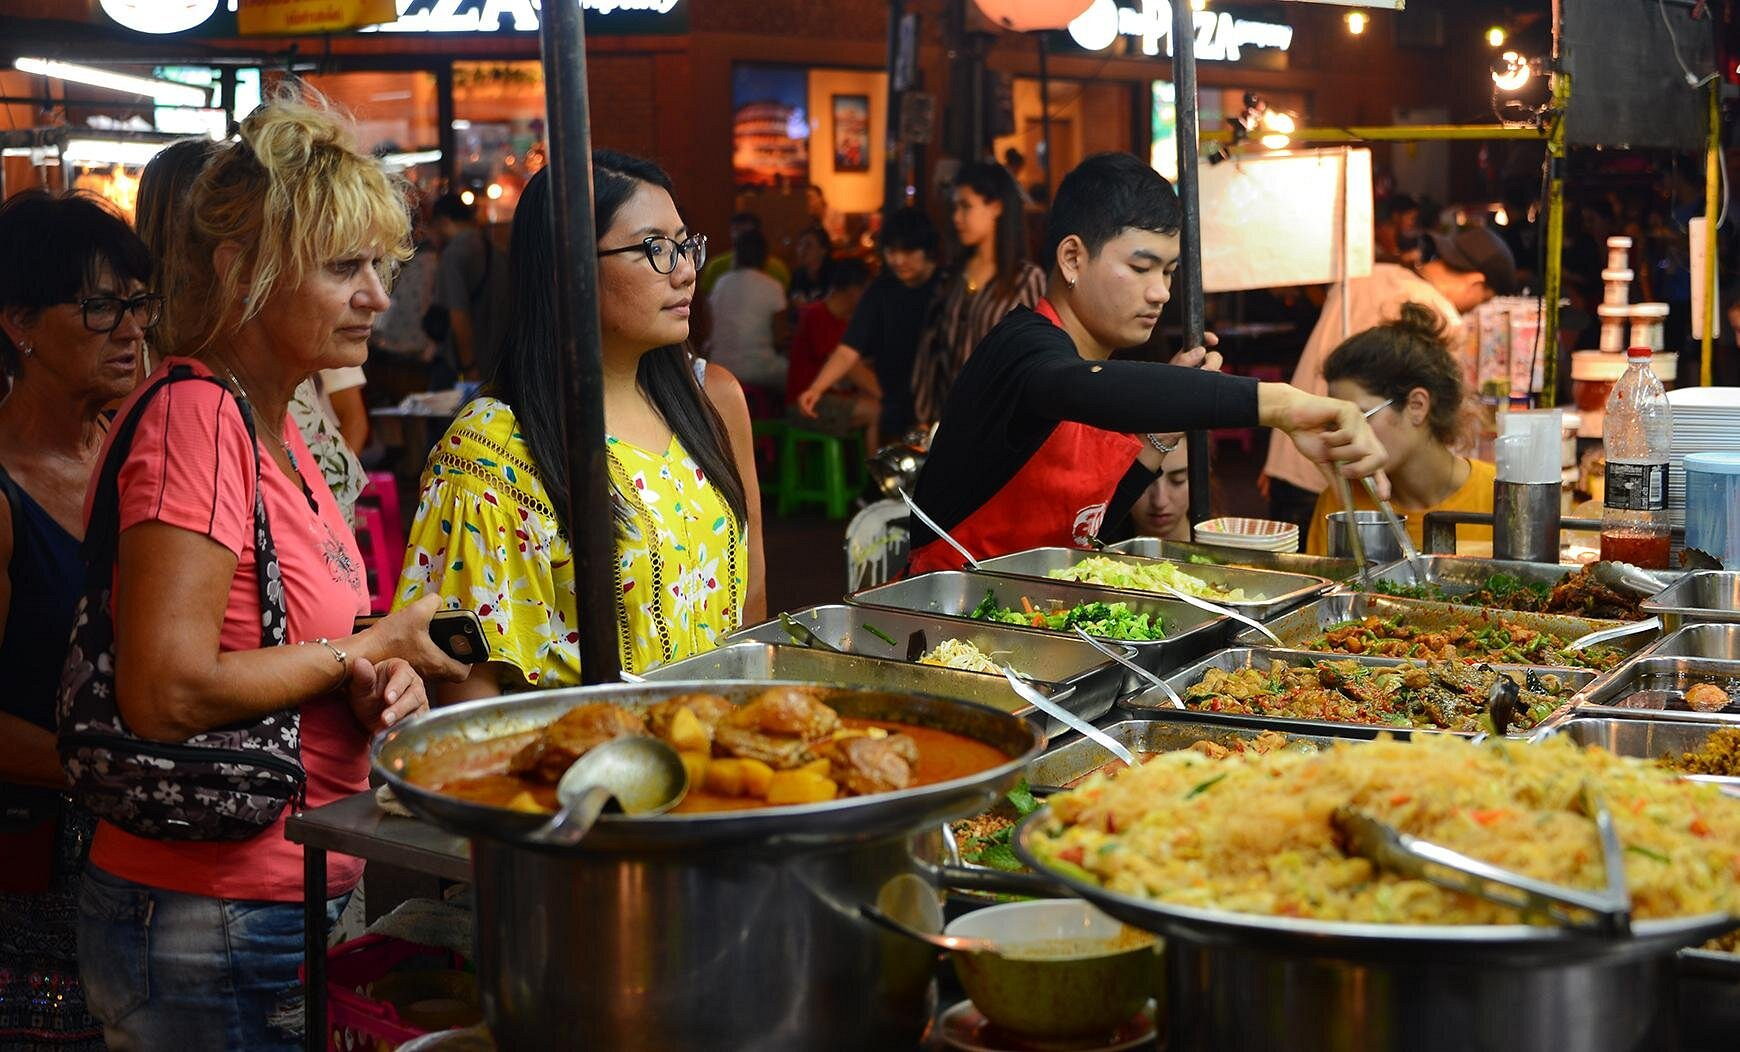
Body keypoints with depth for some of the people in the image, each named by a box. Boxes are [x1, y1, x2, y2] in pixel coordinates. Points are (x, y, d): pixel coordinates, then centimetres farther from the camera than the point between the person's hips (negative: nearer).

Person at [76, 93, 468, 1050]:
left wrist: (376, 685, -4)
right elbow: (164, 693, -26)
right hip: (213, 929, -9)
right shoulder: (196, 416, -18)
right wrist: (371, 651, -14)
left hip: (287, 911, 9)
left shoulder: (275, 431, 11)